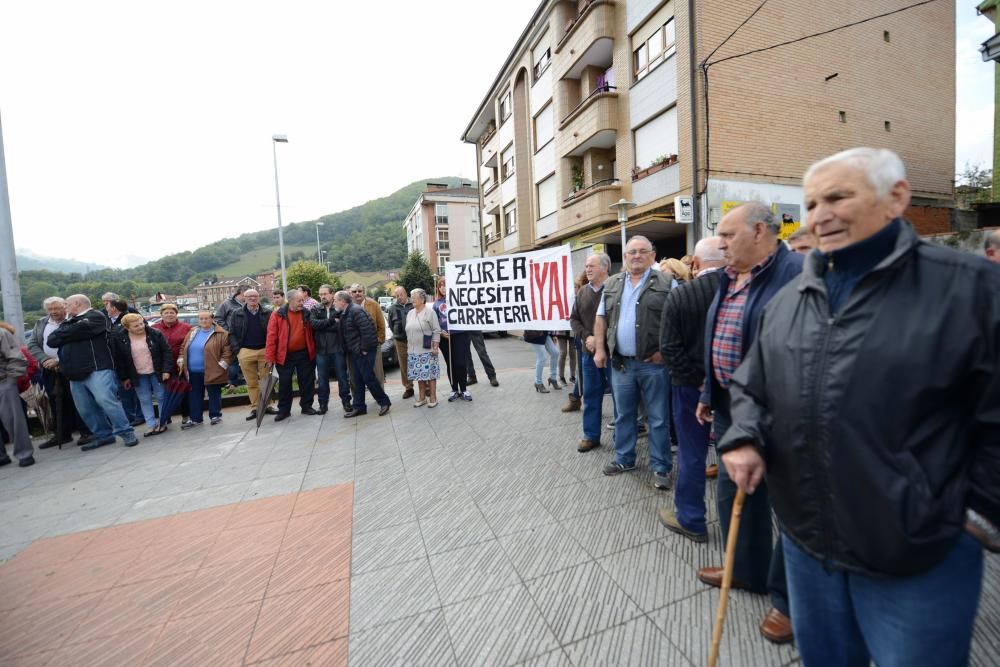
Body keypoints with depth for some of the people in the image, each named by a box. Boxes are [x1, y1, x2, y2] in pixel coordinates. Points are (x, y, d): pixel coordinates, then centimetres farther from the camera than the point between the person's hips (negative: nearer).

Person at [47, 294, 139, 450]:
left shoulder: (95, 316, 0)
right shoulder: (68, 322, 25)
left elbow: (79, 329, -13)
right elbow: (51, 340, 16)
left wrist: (60, 335, 6)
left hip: (97, 369, -8)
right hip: (75, 373, 8)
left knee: (105, 400, -16)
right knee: (85, 408, 7)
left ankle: (126, 433, -12)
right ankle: (103, 435, 16)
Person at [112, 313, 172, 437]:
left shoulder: (155, 334, -10)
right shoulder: (118, 338, -5)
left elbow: (166, 352, -8)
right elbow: (118, 359, 1)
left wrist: (166, 370, -13)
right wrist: (124, 377, 2)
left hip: (156, 372, -2)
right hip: (137, 375, 2)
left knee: (161, 397, 6)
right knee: (145, 400, 7)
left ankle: (163, 422, 17)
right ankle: (151, 425, 14)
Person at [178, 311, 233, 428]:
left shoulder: (221, 334, -7)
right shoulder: (192, 332, 12)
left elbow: (227, 351, -11)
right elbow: (183, 348, 21)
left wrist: (222, 364, -15)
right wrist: (181, 361, 11)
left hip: (212, 372, -6)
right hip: (193, 372, 6)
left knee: (214, 394, 6)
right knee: (194, 396, 13)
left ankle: (215, 416, 19)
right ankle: (195, 418, 23)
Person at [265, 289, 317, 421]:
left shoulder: (306, 314, 1)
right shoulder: (278, 315, -7)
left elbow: (311, 334, 7)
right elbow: (271, 337, -8)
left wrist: (313, 351, 2)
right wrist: (270, 358, -10)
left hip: (304, 354, 2)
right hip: (285, 355, -2)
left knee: (307, 381, 8)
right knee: (284, 383, 7)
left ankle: (306, 406, 23)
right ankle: (283, 410, 20)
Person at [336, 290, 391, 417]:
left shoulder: (356, 311, -18)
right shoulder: (345, 313, 13)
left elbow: (367, 330, -24)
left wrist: (364, 348, -19)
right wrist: (349, 349, 15)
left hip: (364, 351, -9)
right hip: (354, 351, 9)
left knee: (368, 377, -5)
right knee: (358, 380, 12)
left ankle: (384, 402, 10)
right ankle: (359, 407, 21)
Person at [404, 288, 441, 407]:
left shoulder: (429, 312, -5)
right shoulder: (410, 313, 13)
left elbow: (436, 331, -8)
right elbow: (408, 331, 19)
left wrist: (435, 347, -12)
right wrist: (408, 346, 15)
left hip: (427, 350, -6)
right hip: (413, 350, 6)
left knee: (430, 373, -3)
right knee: (419, 374, 9)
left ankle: (433, 397, 6)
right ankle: (422, 397, 19)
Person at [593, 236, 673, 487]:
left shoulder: (666, 282, -2)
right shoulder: (612, 284, 10)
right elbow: (601, 318, 12)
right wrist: (600, 349, 4)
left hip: (653, 363, -4)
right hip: (620, 363, 4)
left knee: (658, 418, 6)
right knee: (623, 415, 15)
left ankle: (661, 467, 20)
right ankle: (624, 459, 31)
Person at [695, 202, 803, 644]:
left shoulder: (797, 273, -15)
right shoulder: (729, 279, 12)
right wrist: (709, 393, 18)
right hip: (730, 407, 9)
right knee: (732, 494, 22)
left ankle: (787, 597, 33)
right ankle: (748, 569, 45)